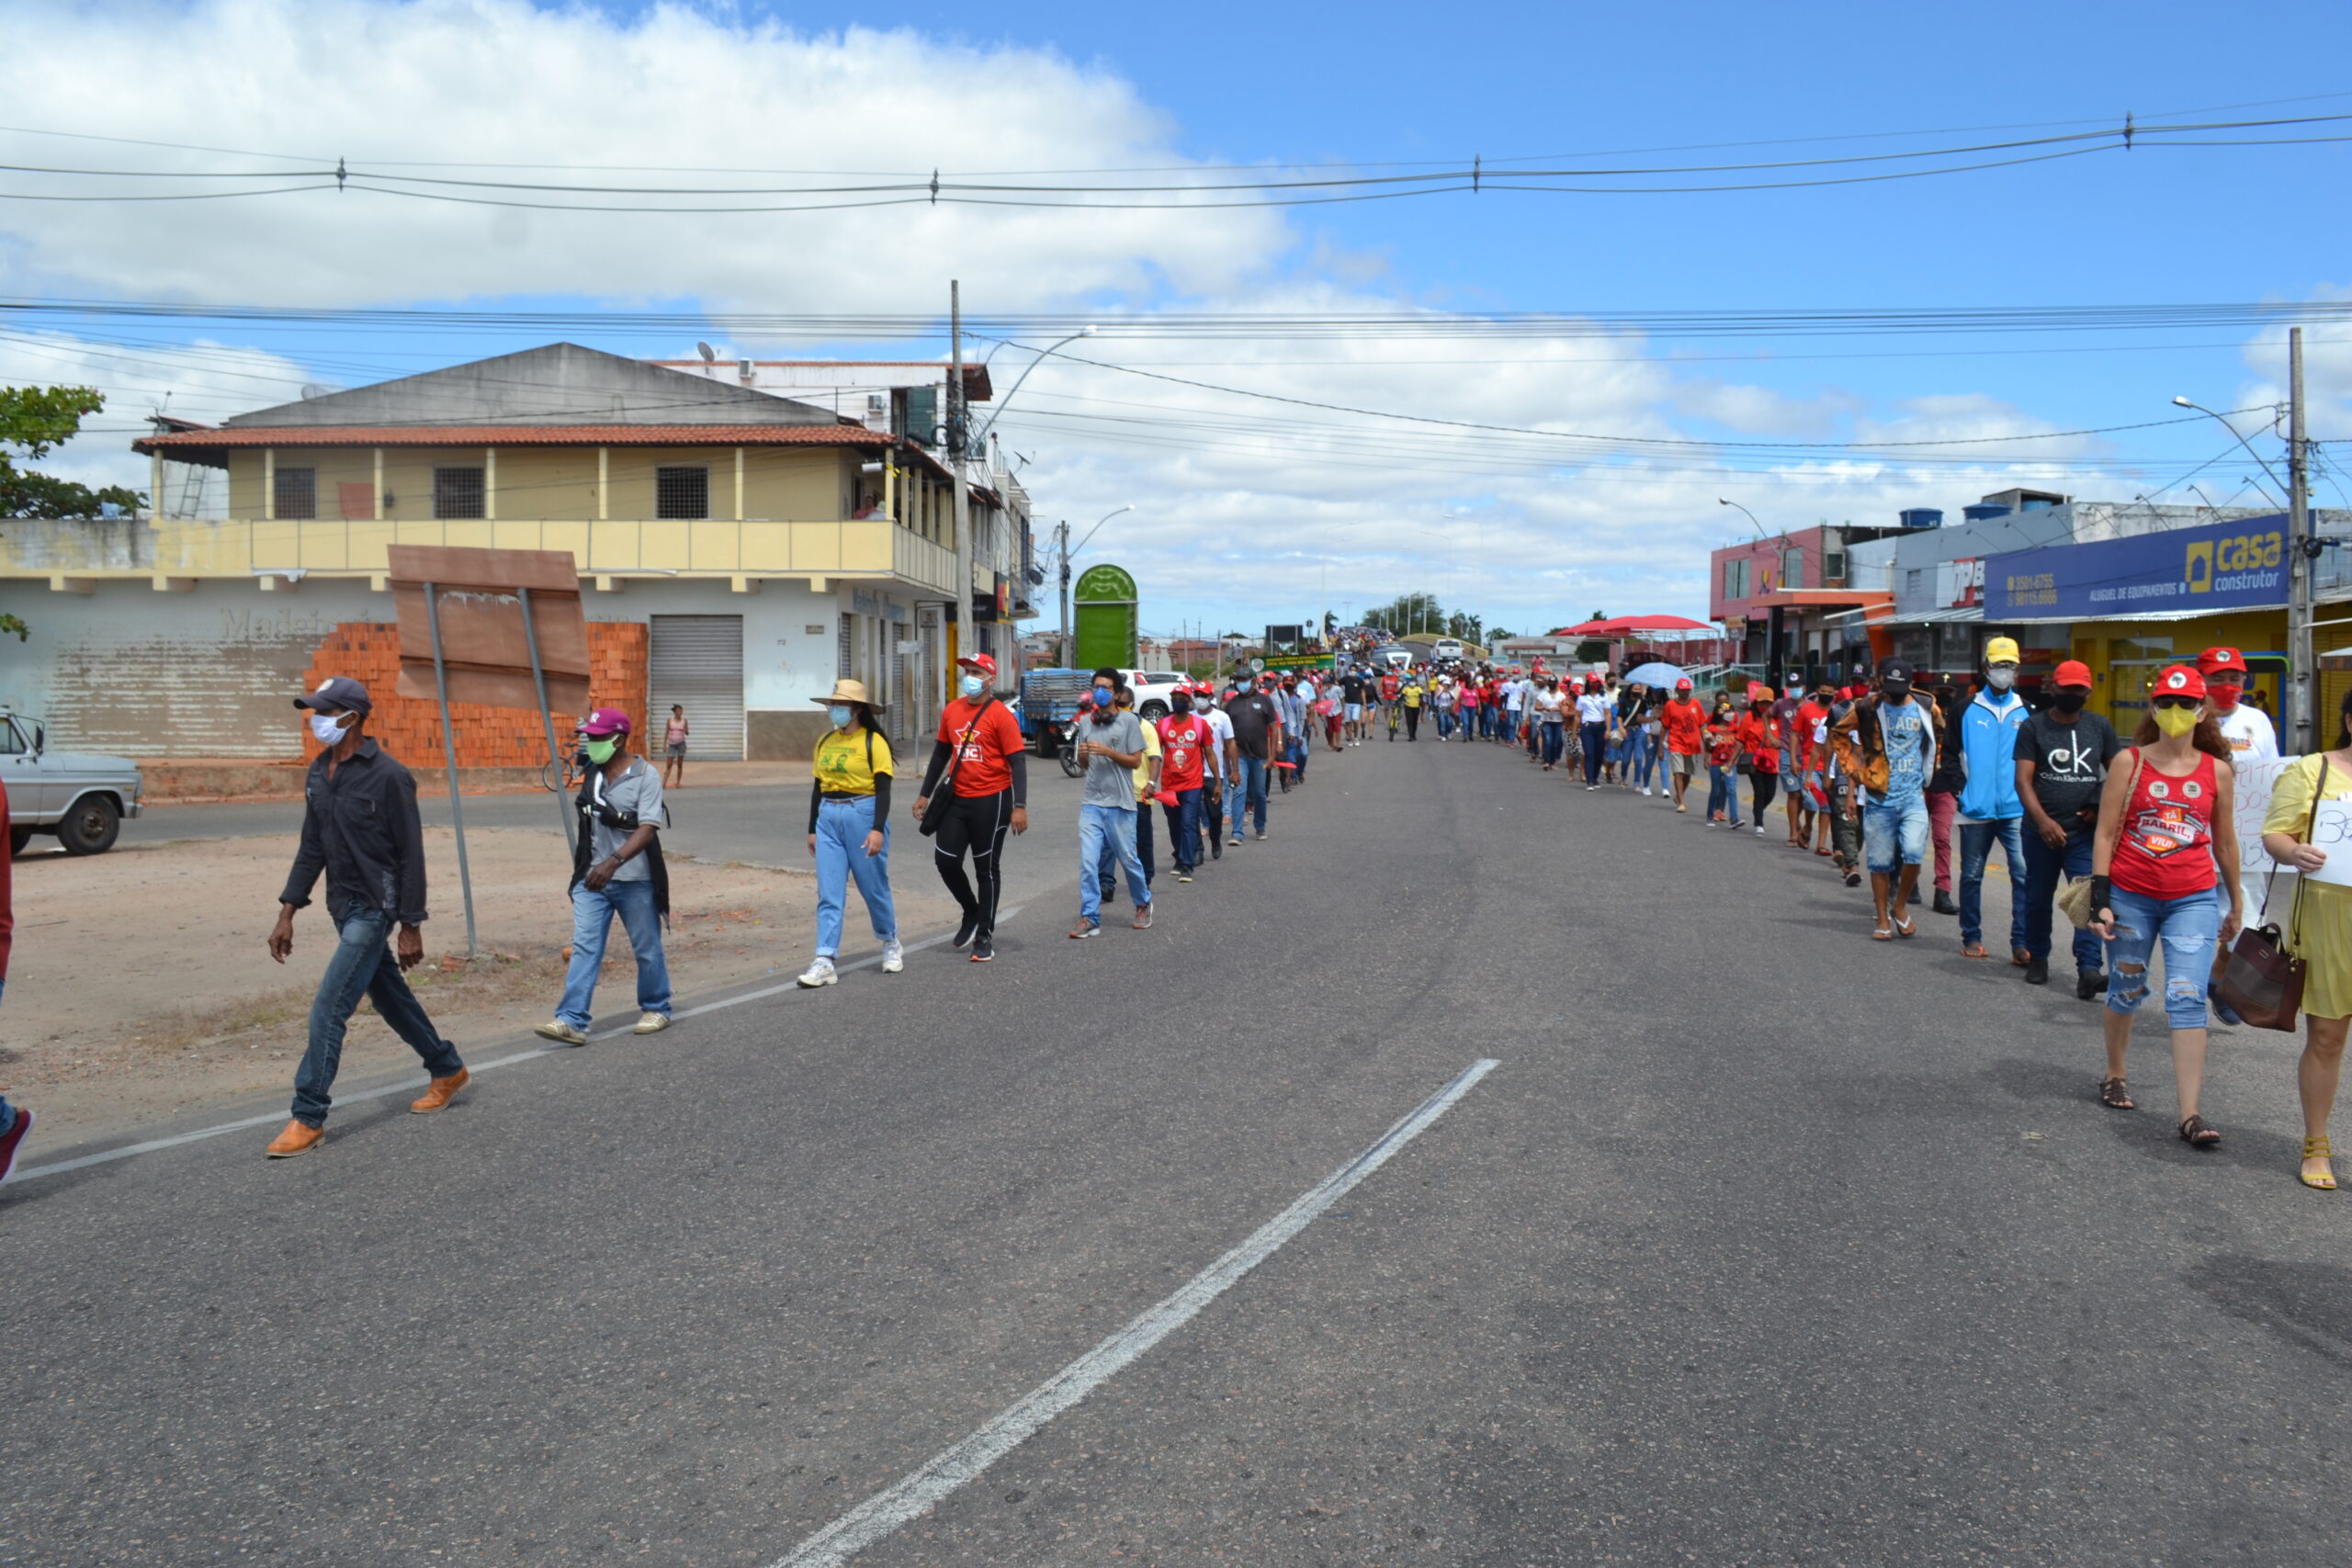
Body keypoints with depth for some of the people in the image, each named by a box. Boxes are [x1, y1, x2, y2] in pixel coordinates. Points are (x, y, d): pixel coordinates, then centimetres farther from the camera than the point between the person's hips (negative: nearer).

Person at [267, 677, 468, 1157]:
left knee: (328, 1009, -10)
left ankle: (308, 1118, -3)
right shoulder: (318, 772, 6)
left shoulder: (387, 776, -17)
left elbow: (411, 855, -14)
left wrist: (412, 927, -14)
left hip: (374, 907, -8)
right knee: (390, 998, 19)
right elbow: (312, 848, 12)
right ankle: (447, 1070, 37)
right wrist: (287, 912, 8)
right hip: (343, 906, 8)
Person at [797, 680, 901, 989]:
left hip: (863, 815, -5)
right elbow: (818, 787, 16)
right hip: (829, 818, 5)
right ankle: (824, 962, -2)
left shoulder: (873, 742, -7)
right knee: (829, 894, 0)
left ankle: (891, 945, 31)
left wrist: (878, 829, -19)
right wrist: (812, 829, 16)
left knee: (874, 887, 7)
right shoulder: (825, 742, 11)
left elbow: (883, 789, -11)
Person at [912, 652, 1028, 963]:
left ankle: (985, 936, 16)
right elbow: (940, 754, 17)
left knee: (986, 868, 4)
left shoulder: (1001, 715, -11)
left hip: (991, 800, -5)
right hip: (957, 798, 5)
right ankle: (971, 912, 30)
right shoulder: (951, 711, 7)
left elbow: (1018, 762, -13)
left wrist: (1020, 807, -21)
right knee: (945, 861, 4)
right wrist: (925, 794, 18)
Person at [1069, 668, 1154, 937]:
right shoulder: (1086, 722, 9)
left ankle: (1143, 903, 34)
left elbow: (1136, 761, -5)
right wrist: (1082, 754, -5)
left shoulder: (1129, 721, -4)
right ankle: (1089, 919, -1)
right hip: (1092, 803, 3)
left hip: (1120, 804, -3)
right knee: (1088, 862, -6)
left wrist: (1107, 751, -17)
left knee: (1128, 859, 9)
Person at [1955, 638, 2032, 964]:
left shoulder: (2026, 712, 10)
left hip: (2017, 809, 0)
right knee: (1971, 876, 6)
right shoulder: (1967, 710, 6)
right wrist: (1961, 785, -3)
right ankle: (1972, 938, 18)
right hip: (1976, 810, 0)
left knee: (2024, 875, -9)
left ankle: (2022, 944, -5)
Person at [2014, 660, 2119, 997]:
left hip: (2087, 833, 1)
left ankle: (2089, 969, -15)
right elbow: (2023, 780, -6)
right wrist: (2043, 820, -19)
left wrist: (2101, 808, 1)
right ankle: (2037, 958, 27)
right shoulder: (2033, 726, 2)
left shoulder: (2100, 727, 9)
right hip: (2042, 831, -1)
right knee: (2038, 898, 9)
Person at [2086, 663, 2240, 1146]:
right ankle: (2115, 1077, 37)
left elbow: (2224, 842, 13)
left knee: (2188, 999, -9)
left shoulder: (2218, 772, 4)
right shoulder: (2129, 763, -1)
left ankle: (2191, 1115, -11)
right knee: (2126, 991, 14)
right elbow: (2106, 833, -3)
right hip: (2130, 896, 0)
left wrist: (2235, 905, 19)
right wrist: (2100, 898, -9)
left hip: (2193, 900, 0)